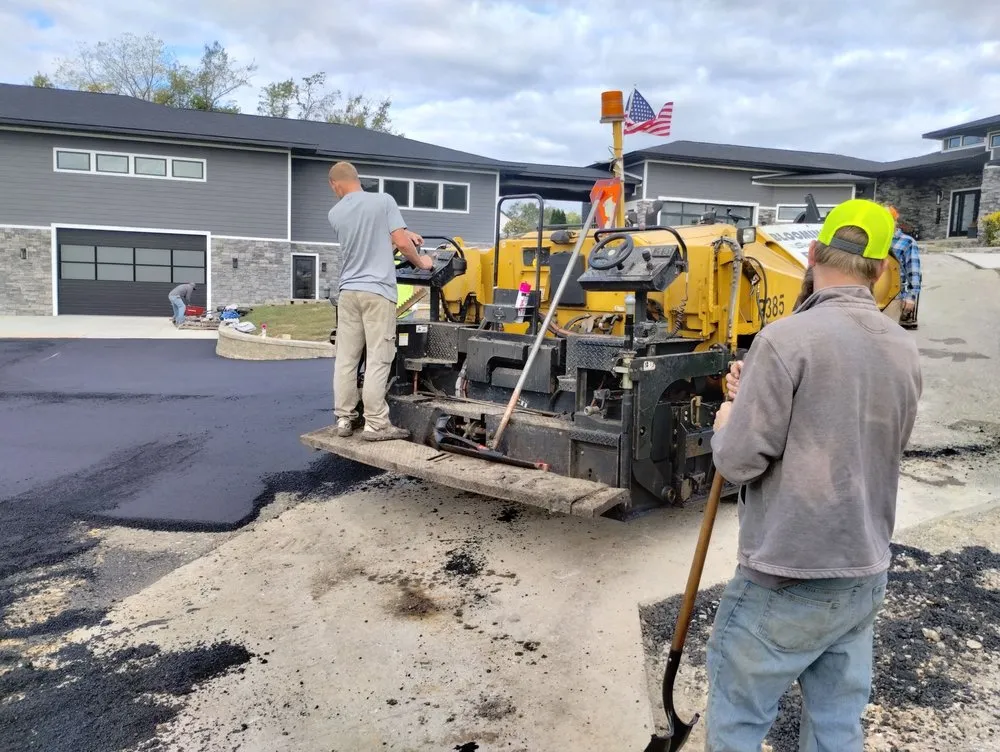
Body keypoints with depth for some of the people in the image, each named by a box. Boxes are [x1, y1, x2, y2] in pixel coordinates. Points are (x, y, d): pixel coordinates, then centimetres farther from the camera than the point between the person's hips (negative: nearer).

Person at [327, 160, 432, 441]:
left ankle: (344, 419, 14)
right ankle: (375, 424, -1)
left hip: (348, 292, 5)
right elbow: (401, 242, -8)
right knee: (377, 360, -2)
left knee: (346, 358, 9)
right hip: (377, 292, -4)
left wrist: (405, 233, 27)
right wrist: (421, 262, 9)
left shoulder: (335, 214, 8)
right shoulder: (383, 201, -5)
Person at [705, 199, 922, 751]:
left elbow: (740, 461, -18)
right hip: (866, 576, 7)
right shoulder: (903, 350, 5)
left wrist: (726, 424, 4)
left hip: (788, 580, -7)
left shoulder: (787, 338, -18)